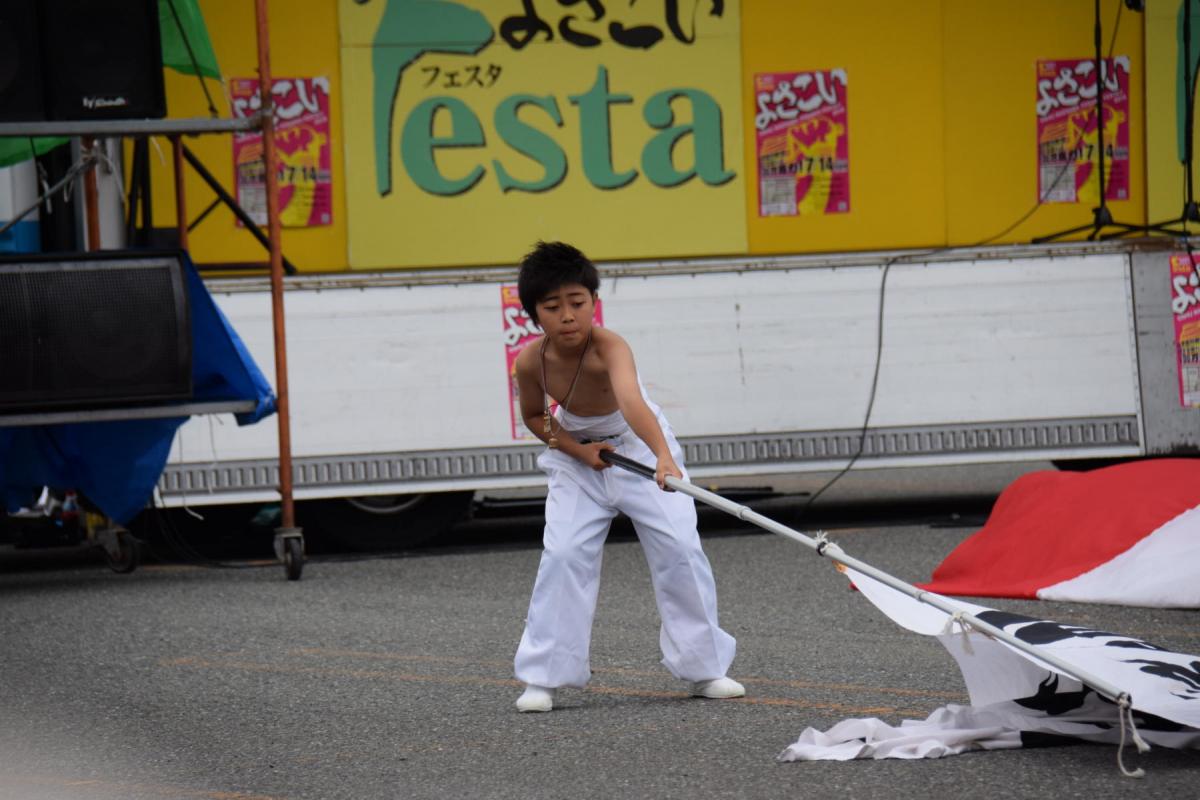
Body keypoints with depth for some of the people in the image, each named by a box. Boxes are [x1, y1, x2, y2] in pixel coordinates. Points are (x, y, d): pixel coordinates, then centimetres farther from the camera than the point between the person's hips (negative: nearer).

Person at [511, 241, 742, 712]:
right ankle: (542, 677, -2)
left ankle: (704, 668, 7)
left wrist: (664, 456, -71)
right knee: (563, 555, -11)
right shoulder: (531, 361, -20)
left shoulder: (609, 348, -35)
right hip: (577, 454, 2)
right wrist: (574, 447, -16)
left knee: (680, 549, -8)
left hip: (638, 448, -2)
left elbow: (632, 403, -54)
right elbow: (533, 415, 2)